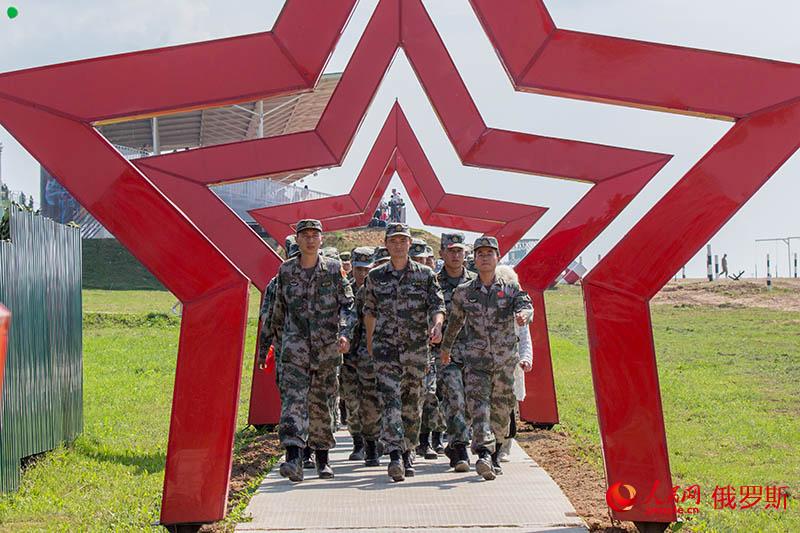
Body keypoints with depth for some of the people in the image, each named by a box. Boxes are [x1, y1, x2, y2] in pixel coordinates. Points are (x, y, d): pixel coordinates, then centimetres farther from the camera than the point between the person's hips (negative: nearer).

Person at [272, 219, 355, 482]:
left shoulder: (334, 269, 4)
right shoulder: (286, 271, 7)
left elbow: (347, 304, 0)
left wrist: (344, 334, -15)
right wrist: (279, 340, 21)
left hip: (327, 346, 0)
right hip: (295, 345, 0)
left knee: (321, 402, 8)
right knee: (293, 398, -14)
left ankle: (322, 458, 21)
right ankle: (293, 458, -23)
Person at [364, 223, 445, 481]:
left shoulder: (425, 274, 4)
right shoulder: (375, 276, 7)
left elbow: (437, 305, -4)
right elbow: (369, 311, 17)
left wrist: (437, 325, -24)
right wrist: (369, 342, 22)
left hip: (417, 347, 1)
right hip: (385, 346, -1)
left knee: (412, 403, 9)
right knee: (390, 400, -14)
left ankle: (408, 452, 25)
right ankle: (395, 456, -23)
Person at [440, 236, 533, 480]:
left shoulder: (511, 288, 4)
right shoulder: (463, 292, 5)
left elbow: (526, 305, -13)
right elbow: (454, 322, 19)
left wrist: (523, 314, -38)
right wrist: (446, 347, 31)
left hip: (505, 360, 1)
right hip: (476, 360, -1)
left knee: (501, 411, 9)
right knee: (478, 405, -18)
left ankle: (494, 457, 26)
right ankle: (484, 455, -30)